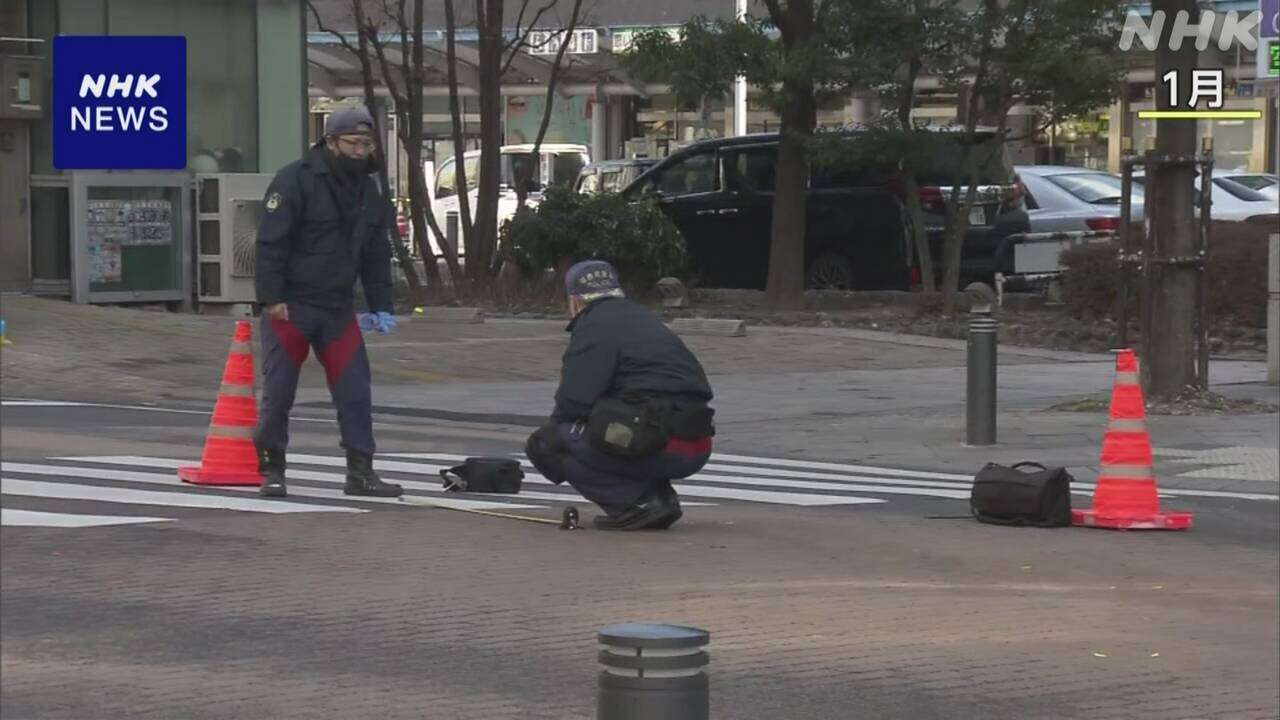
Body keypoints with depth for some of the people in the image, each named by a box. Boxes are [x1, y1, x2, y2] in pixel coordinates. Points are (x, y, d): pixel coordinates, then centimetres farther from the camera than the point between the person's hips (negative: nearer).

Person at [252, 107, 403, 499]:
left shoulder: (368, 193, 11)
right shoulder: (295, 180, -11)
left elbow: (377, 255, 17)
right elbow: (270, 242, -15)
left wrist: (381, 306, 9)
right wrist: (272, 298, -20)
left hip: (338, 308, 6)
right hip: (290, 306, -6)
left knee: (355, 390, 1)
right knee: (279, 391, -1)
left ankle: (360, 472, 5)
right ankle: (271, 469, 11)